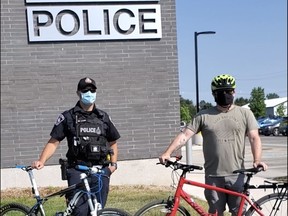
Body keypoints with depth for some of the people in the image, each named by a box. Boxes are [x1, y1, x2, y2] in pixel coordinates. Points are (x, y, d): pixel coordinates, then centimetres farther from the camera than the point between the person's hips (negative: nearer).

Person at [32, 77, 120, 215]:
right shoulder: (68, 117, 5)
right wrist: (41, 161, -13)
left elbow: (112, 143, 21)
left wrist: (113, 163, 8)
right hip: (77, 170, -3)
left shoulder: (103, 117, 13)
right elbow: (54, 142, 1)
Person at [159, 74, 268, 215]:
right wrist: (167, 153, -14)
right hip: (213, 176, 1)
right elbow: (184, 135, -2)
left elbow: (254, 138, -2)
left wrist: (257, 160, -19)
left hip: (237, 175, 0)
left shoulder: (245, 113, 5)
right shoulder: (203, 116, 4)